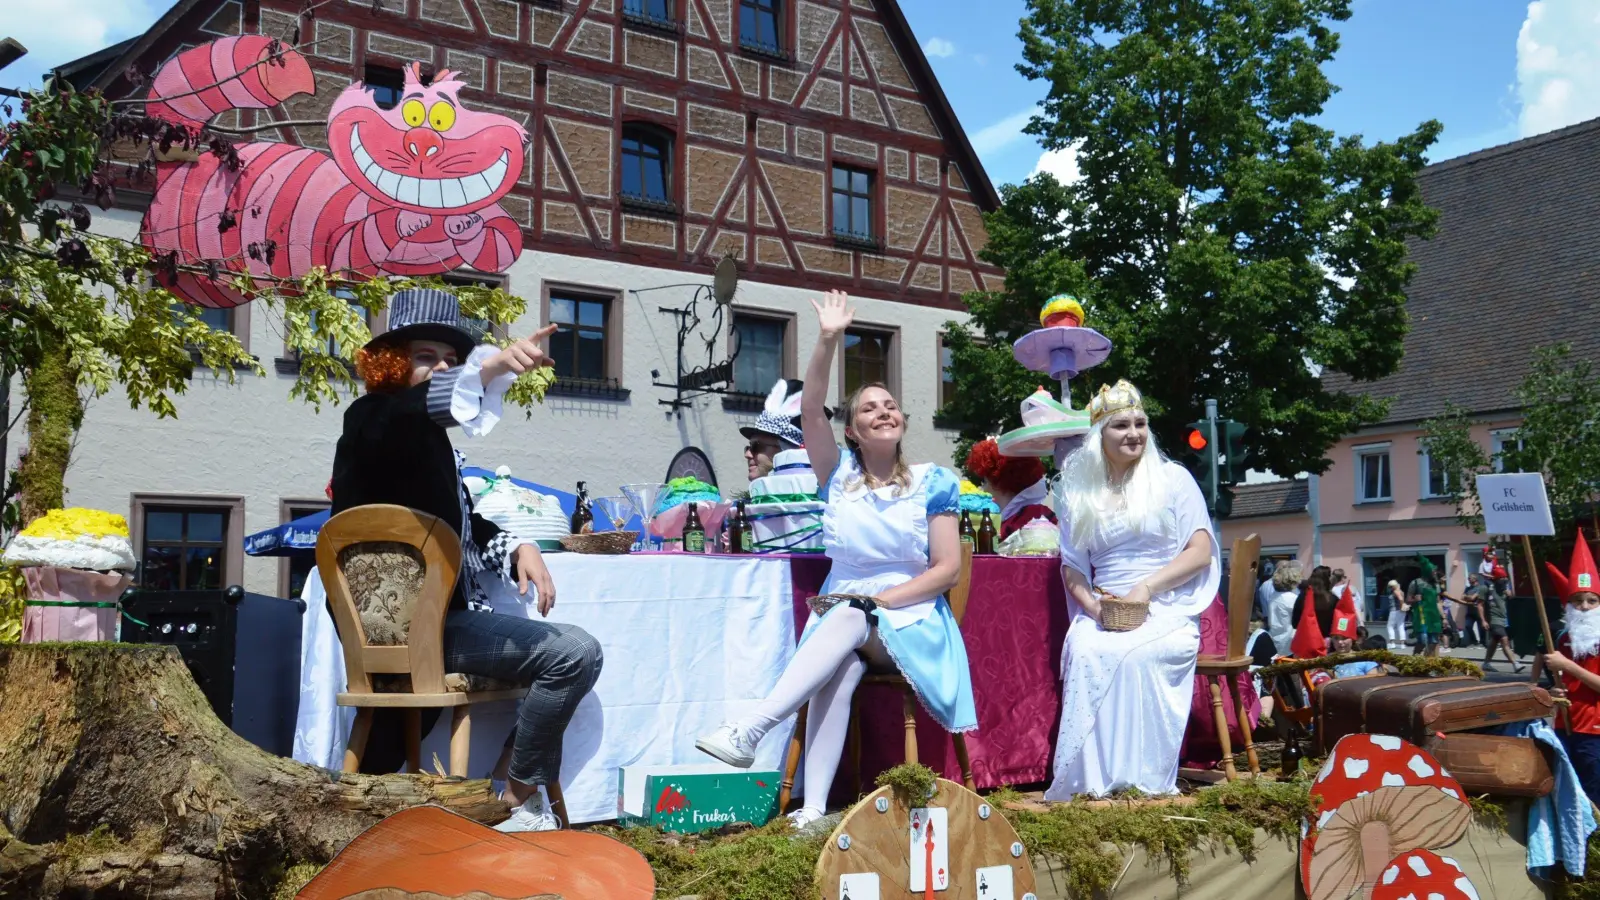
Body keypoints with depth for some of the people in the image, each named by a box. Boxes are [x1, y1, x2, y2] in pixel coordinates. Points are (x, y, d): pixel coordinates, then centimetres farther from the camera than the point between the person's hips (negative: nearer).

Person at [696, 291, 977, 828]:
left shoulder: (932, 483, 3)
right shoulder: (840, 475, 8)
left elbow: (948, 568, -4)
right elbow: (810, 412, -7)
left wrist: (881, 600, -14)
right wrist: (828, 342, -17)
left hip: (909, 620, -1)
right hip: (843, 613, 1)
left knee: (847, 622, -35)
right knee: (841, 667, -34)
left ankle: (749, 732, -45)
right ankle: (813, 808, -42)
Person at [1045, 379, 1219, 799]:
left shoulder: (1173, 478, 7)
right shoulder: (1078, 490, 14)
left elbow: (1201, 551, -1)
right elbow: (1072, 567, 14)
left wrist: (1146, 588, -14)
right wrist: (1091, 605, -8)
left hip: (1167, 611, -2)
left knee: (1133, 654, -34)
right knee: (1085, 650, -31)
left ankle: (1142, 781, -25)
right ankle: (1088, 783, -27)